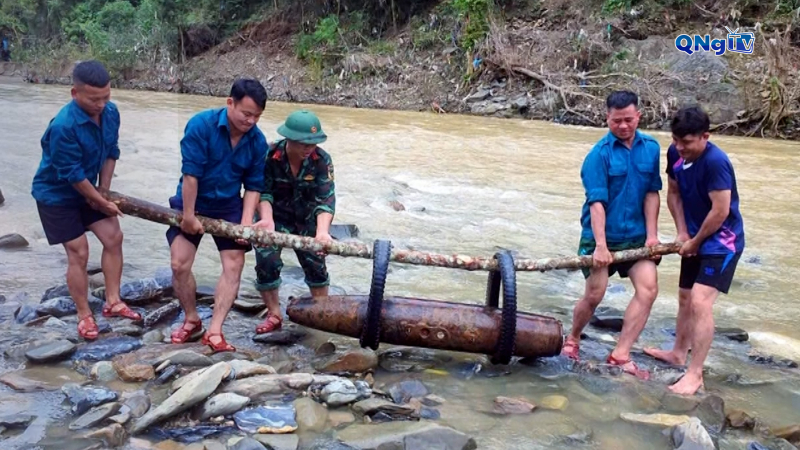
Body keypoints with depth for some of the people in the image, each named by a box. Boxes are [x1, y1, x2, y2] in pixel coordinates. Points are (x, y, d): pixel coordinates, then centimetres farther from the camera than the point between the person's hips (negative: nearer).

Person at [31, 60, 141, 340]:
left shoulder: (111, 112, -13)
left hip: (89, 189, 7)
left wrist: (104, 190, -2)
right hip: (56, 195, -7)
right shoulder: (63, 126, -34)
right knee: (78, 253, -5)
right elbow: (72, 174, -27)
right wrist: (101, 202, -17)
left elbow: (111, 152, 0)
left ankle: (113, 302, 18)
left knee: (114, 237, 5)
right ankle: (84, 315, 11)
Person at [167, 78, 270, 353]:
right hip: (191, 203, -2)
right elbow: (190, 175, -22)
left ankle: (214, 331, 0)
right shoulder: (201, 125, -24)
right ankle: (192, 321, 17)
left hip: (229, 206, 2)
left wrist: (246, 223, -17)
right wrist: (189, 216, -20)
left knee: (234, 266, -6)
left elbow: (253, 186, -6)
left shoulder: (258, 141, -12)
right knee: (179, 265, -4)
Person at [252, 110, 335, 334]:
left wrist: (322, 231, -44)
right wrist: (266, 219, -41)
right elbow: (263, 192, -22)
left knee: (315, 265, 3)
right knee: (266, 263, -11)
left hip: (307, 220, 1)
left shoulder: (322, 160, -22)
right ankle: (274, 315, 8)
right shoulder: (269, 155, -24)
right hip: (275, 217, -1)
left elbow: (326, 199, -28)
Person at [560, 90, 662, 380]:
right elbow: (597, 202, -17)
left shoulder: (651, 148, 2)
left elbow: (652, 193, 3)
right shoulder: (600, 154, -12)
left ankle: (620, 355, -1)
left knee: (648, 289, -8)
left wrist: (651, 234, -4)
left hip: (636, 235, 4)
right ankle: (572, 340, 29)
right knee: (594, 295, 0)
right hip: (601, 236, -4)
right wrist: (600, 245, -22)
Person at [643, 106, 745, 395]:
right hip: (694, 238, 8)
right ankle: (678, 353, 40)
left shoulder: (716, 162, -27)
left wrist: (695, 242, -13)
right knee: (685, 297, 20)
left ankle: (695, 374, -9)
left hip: (722, 242, -8)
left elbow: (720, 211, -26)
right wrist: (682, 233, -2)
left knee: (700, 303, -17)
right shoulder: (675, 153, -6)